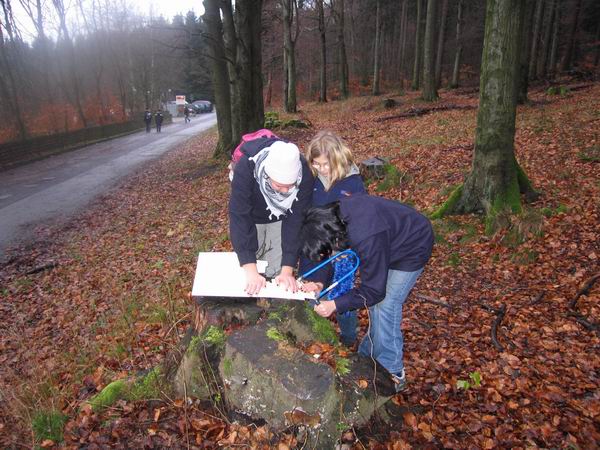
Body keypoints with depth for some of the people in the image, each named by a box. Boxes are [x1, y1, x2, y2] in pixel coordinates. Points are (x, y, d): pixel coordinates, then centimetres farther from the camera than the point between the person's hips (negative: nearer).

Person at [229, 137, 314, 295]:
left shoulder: (305, 175, -33)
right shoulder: (246, 167, -38)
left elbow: (296, 220, -28)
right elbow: (239, 217, -37)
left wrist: (287, 270, -32)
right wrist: (251, 271, -42)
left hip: (280, 219, 1)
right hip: (252, 217, 0)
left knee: (275, 270, -7)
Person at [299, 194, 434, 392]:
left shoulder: (367, 240, -43)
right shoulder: (333, 216, -22)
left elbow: (374, 290, -31)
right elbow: (328, 253, -6)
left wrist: (336, 304, -34)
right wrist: (319, 281, -22)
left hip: (412, 248, -8)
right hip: (393, 237, 8)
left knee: (384, 307, -9)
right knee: (375, 304, 13)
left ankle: (391, 374, 8)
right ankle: (368, 356, 31)